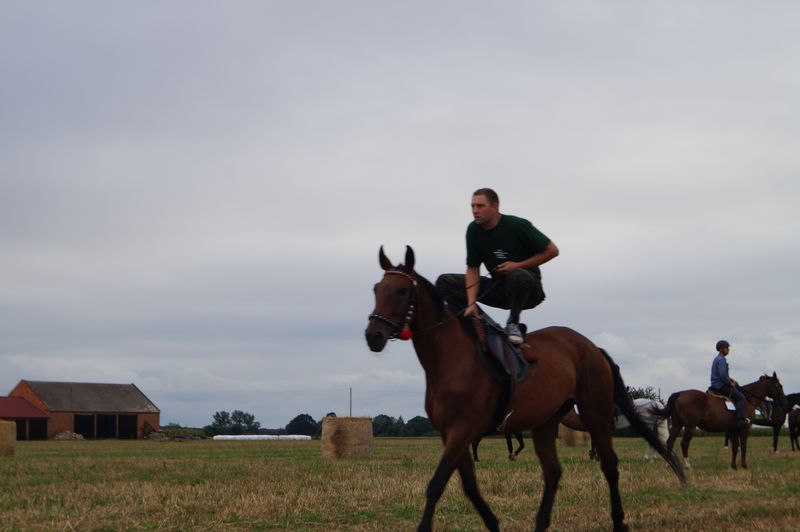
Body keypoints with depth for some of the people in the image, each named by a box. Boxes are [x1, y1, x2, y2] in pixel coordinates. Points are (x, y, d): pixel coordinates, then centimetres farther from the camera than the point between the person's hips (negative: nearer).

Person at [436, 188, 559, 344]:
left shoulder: (518, 225, -15)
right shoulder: (473, 230, -3)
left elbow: (552, 250, -10)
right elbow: (472, 269, -4)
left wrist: (518, 265, -17)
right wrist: (471, 304, -18)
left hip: (529, 291, -5)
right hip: (498, 287, 5)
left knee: (518, 276, -42)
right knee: (445, 282, -6)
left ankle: (513, 323, -15)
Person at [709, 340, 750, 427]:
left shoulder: (717, 359, 17)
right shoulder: (721, 360, -16)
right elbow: (722, 375, -25)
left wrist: (731, 380, 13)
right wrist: (730, 383, -13)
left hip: (715, 386, 11)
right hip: (721, 386, -11)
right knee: (741, 398, -12)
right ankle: (740, 419, -21)